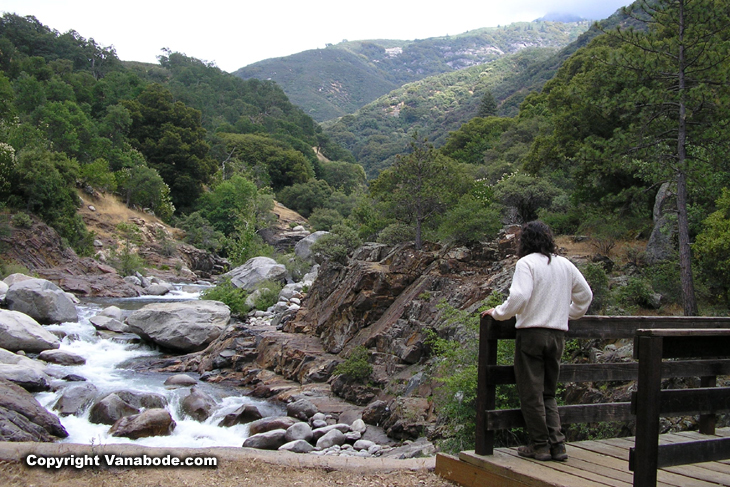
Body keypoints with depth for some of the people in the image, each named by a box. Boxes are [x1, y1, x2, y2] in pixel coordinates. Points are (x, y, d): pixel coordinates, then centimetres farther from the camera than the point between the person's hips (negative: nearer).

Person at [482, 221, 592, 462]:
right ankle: (557, 444, 8)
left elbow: (518, 298, -20)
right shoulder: (565, 265, 12)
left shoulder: (527, 263, -9)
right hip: (558, 334, 6)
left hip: (532, 333, -6)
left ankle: (540, 445, 6)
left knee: (531, 393, 2)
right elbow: (585, 295, 20)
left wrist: (497, 313, -6)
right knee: (548, 393, 15)